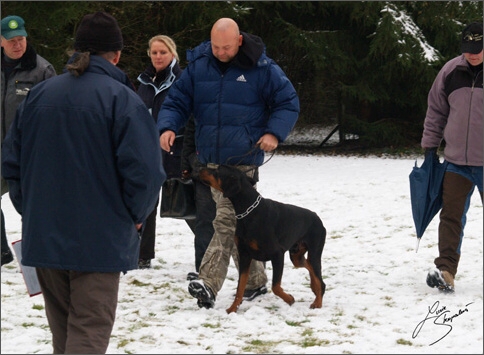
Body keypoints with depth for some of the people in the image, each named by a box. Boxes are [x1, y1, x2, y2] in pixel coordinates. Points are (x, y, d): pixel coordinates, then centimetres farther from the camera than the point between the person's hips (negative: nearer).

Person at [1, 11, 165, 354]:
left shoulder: (38, 95, 5)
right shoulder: (121, 98, -11)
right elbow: (144, 170, -18)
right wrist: (136, 216, -1)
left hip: (43, 236, 5)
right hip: (100, 239, -5)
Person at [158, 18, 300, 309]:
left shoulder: (262, 68, -6)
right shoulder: (198, 66, 4)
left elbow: (289, 103, 2)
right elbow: (177, 102, 7)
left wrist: (275, 133, -13)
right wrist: (167, 127, -13)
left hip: (243, 161, -5)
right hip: (211, 160, 5)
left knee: (227, 221, -15)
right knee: (237, 224, 13)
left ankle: (209, 285, -20)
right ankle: (256, 281, 25)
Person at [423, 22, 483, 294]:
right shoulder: (451, 72, 1)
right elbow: (436, 111, 12)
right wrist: (430, 146, 11)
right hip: (457, 160, 2)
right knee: (451, 215, -4)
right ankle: (446, 271, -7)